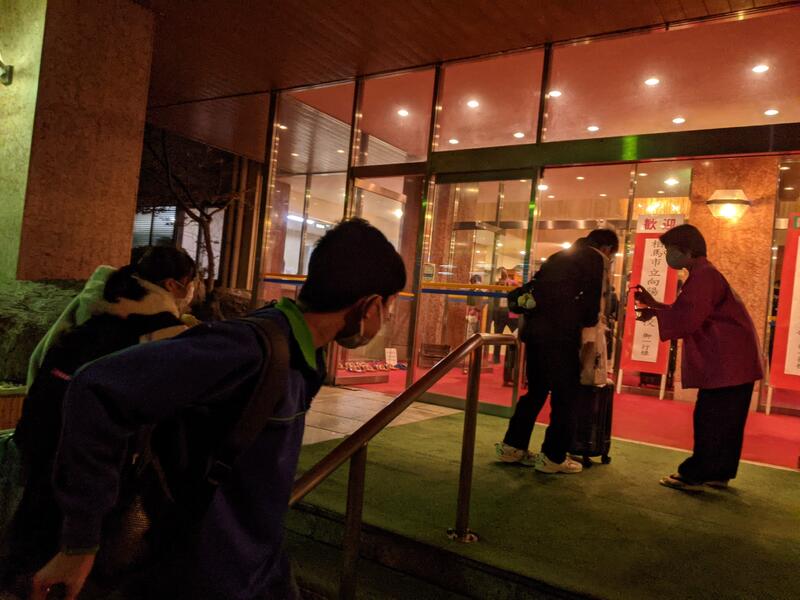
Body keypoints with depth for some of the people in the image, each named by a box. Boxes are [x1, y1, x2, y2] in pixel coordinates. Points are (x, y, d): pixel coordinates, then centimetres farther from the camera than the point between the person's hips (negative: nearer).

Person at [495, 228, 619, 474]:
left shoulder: (560, 256, 22)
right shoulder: (595, 259, 1)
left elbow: (536, 286, 21)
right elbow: (591, 300, -8)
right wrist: (589, 320, 13)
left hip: (535, 329, 8)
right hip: (560, 334, -8)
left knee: (536, 390, 17)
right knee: (564, 394, 4)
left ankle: (512, 446, 22)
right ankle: (553, 457, 10)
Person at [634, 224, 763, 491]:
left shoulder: (703, 276, -17)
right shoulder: (703, 274, 18)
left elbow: (687, 321, -23)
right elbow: (685, 314, 19)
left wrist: (654, 312, -11)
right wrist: (654, 304, 10)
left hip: (726, 363, -11)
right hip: (733, 361, 11)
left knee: (709, 421, -5)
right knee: (725, 422, 15)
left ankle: (694, 476, 1)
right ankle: (719, 473, 24)